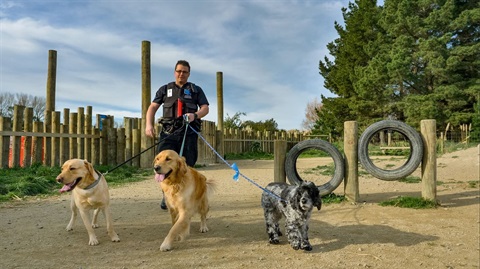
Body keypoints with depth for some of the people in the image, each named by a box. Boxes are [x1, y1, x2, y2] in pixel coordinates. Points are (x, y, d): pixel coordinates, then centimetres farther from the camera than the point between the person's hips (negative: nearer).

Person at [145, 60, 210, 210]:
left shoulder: (196, 90, 16)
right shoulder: (165, 89, 19)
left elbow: (205, 108, 6)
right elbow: (153, 107, 12)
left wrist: (195, 115, -16)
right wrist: (149, 124, -5)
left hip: (188, 131, 0)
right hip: (168, 131, 0)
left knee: (187, 164, -1)